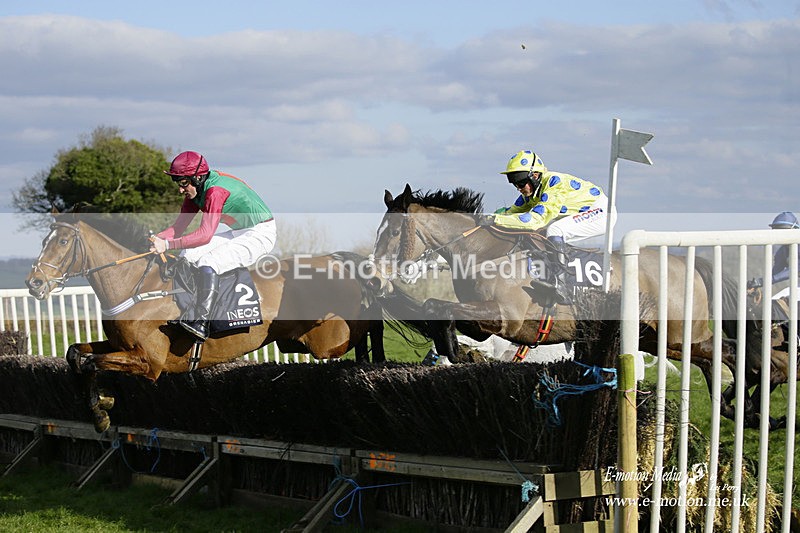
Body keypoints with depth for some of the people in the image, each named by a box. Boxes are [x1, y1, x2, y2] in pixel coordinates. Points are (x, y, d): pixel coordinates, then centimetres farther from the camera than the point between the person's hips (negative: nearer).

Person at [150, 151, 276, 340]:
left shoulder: (216, 191, -27)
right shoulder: (196, 190, 2)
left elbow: (205, 235, -34)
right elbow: (179, 227, 2)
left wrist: (167, 244, -36)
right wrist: (156, 239, -17)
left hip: (260, 234, -10)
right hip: (239, 233, 10)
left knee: (208, 263, -27)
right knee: (189, 254, -1)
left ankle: (201, 323, -23)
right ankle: (190, 314, 3)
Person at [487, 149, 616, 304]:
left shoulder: (554, 182, -29)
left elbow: (537, 219, -37)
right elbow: (514, 211, 4)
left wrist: (496, 220, -40)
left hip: (601, 211, -10)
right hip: (582, 213, 10)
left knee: (555, 230, -29)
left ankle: (560, 283, -25)